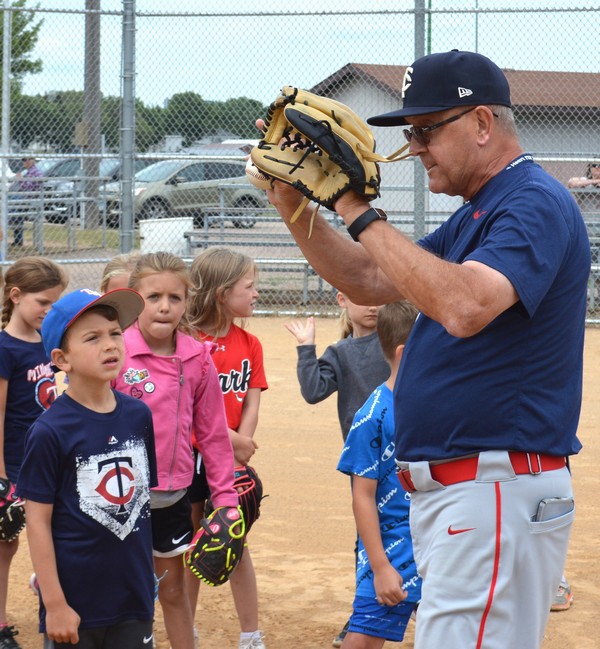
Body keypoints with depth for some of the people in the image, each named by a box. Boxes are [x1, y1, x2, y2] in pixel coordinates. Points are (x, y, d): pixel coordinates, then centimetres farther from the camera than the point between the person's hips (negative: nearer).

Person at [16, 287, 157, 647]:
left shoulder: (139, 416, 2)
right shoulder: (50, 431, -13)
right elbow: (38, 521, -11)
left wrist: (147, 576, 14)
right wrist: (54, 603, -12)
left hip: (135, 599, 5)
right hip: (76, 603, -5)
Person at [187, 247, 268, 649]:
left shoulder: (249, 344, 5)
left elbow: (252, 403, 2)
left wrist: (240, 446, -12)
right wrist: (230, 441, -19)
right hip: (190, 457, -3)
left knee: (237, 545, 6)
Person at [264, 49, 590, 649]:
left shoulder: (536, 204, -14)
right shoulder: (473, 216, 19)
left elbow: (463, 306, -30)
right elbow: (370, 283, 22)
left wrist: (359, 212, -24)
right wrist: (294, 209, 7)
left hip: (497, 493, -11)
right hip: (441, 489, 11)